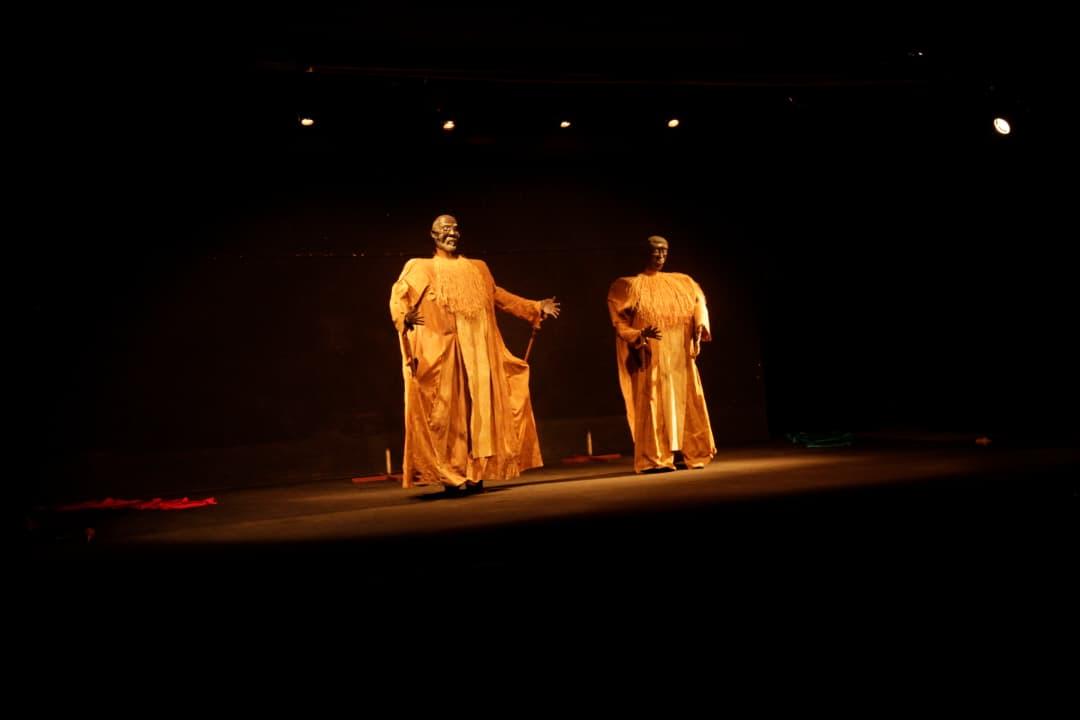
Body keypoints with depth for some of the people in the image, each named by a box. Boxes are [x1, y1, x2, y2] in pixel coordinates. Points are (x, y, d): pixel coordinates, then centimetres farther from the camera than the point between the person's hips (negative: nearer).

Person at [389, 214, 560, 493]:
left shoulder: (477, 268, 19)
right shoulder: (421, 268, 5)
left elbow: (499, 297, 26)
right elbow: (399, 297, -8)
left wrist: (536, 307, 22)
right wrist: (405, 316, -31)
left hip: (478, 350, 4)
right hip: (440, 350, -4)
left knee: (478, 408, 0)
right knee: (445, 411, -7)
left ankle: (474, 473, 5)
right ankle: (450, 475, -4)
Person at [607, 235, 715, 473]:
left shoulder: (682, 282, 14)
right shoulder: (630, 286, 1)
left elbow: (698, 306, 7)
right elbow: (621, 321, -4)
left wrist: (699, 328, -12)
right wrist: (641, 334, -22)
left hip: (679, 353, 5)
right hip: (652, 355, -5)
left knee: (683, 399, 5)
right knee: (653, 402, -8)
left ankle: (684, 453, 11)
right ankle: (655, 459, -8)